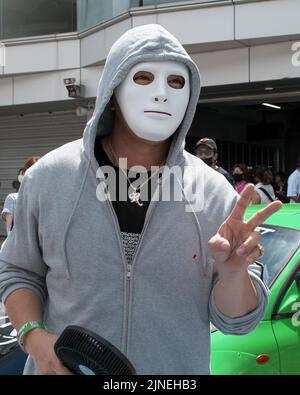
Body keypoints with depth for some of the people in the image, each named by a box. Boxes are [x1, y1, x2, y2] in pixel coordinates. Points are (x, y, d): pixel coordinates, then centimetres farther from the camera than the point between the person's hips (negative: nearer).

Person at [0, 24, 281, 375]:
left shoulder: (214, 193, -10)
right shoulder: (50, 176, -8)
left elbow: (235, 318, -6)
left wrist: (233, 271, -26)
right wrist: (34, 335, -14)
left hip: (180, 369, 0)